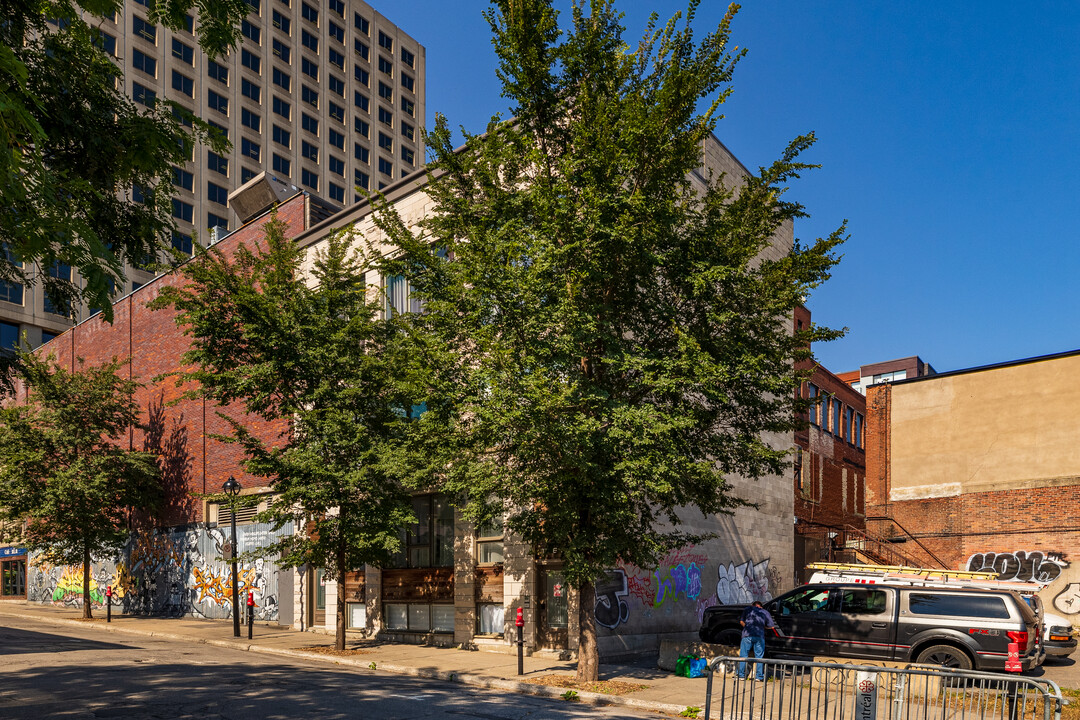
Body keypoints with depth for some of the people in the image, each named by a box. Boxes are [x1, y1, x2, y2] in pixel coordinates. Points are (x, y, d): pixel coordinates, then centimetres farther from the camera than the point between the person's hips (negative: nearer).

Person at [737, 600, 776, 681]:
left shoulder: (748, 609, 15)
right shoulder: (765, 612, 17)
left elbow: (741, 621, 11)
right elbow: (771, 626, 14)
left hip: (747, 635, -1)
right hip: (760, 636, 1)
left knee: (743, 655, 4)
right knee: (759, 657, 8)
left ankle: (741, 675, 4)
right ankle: (759, 677, 6)